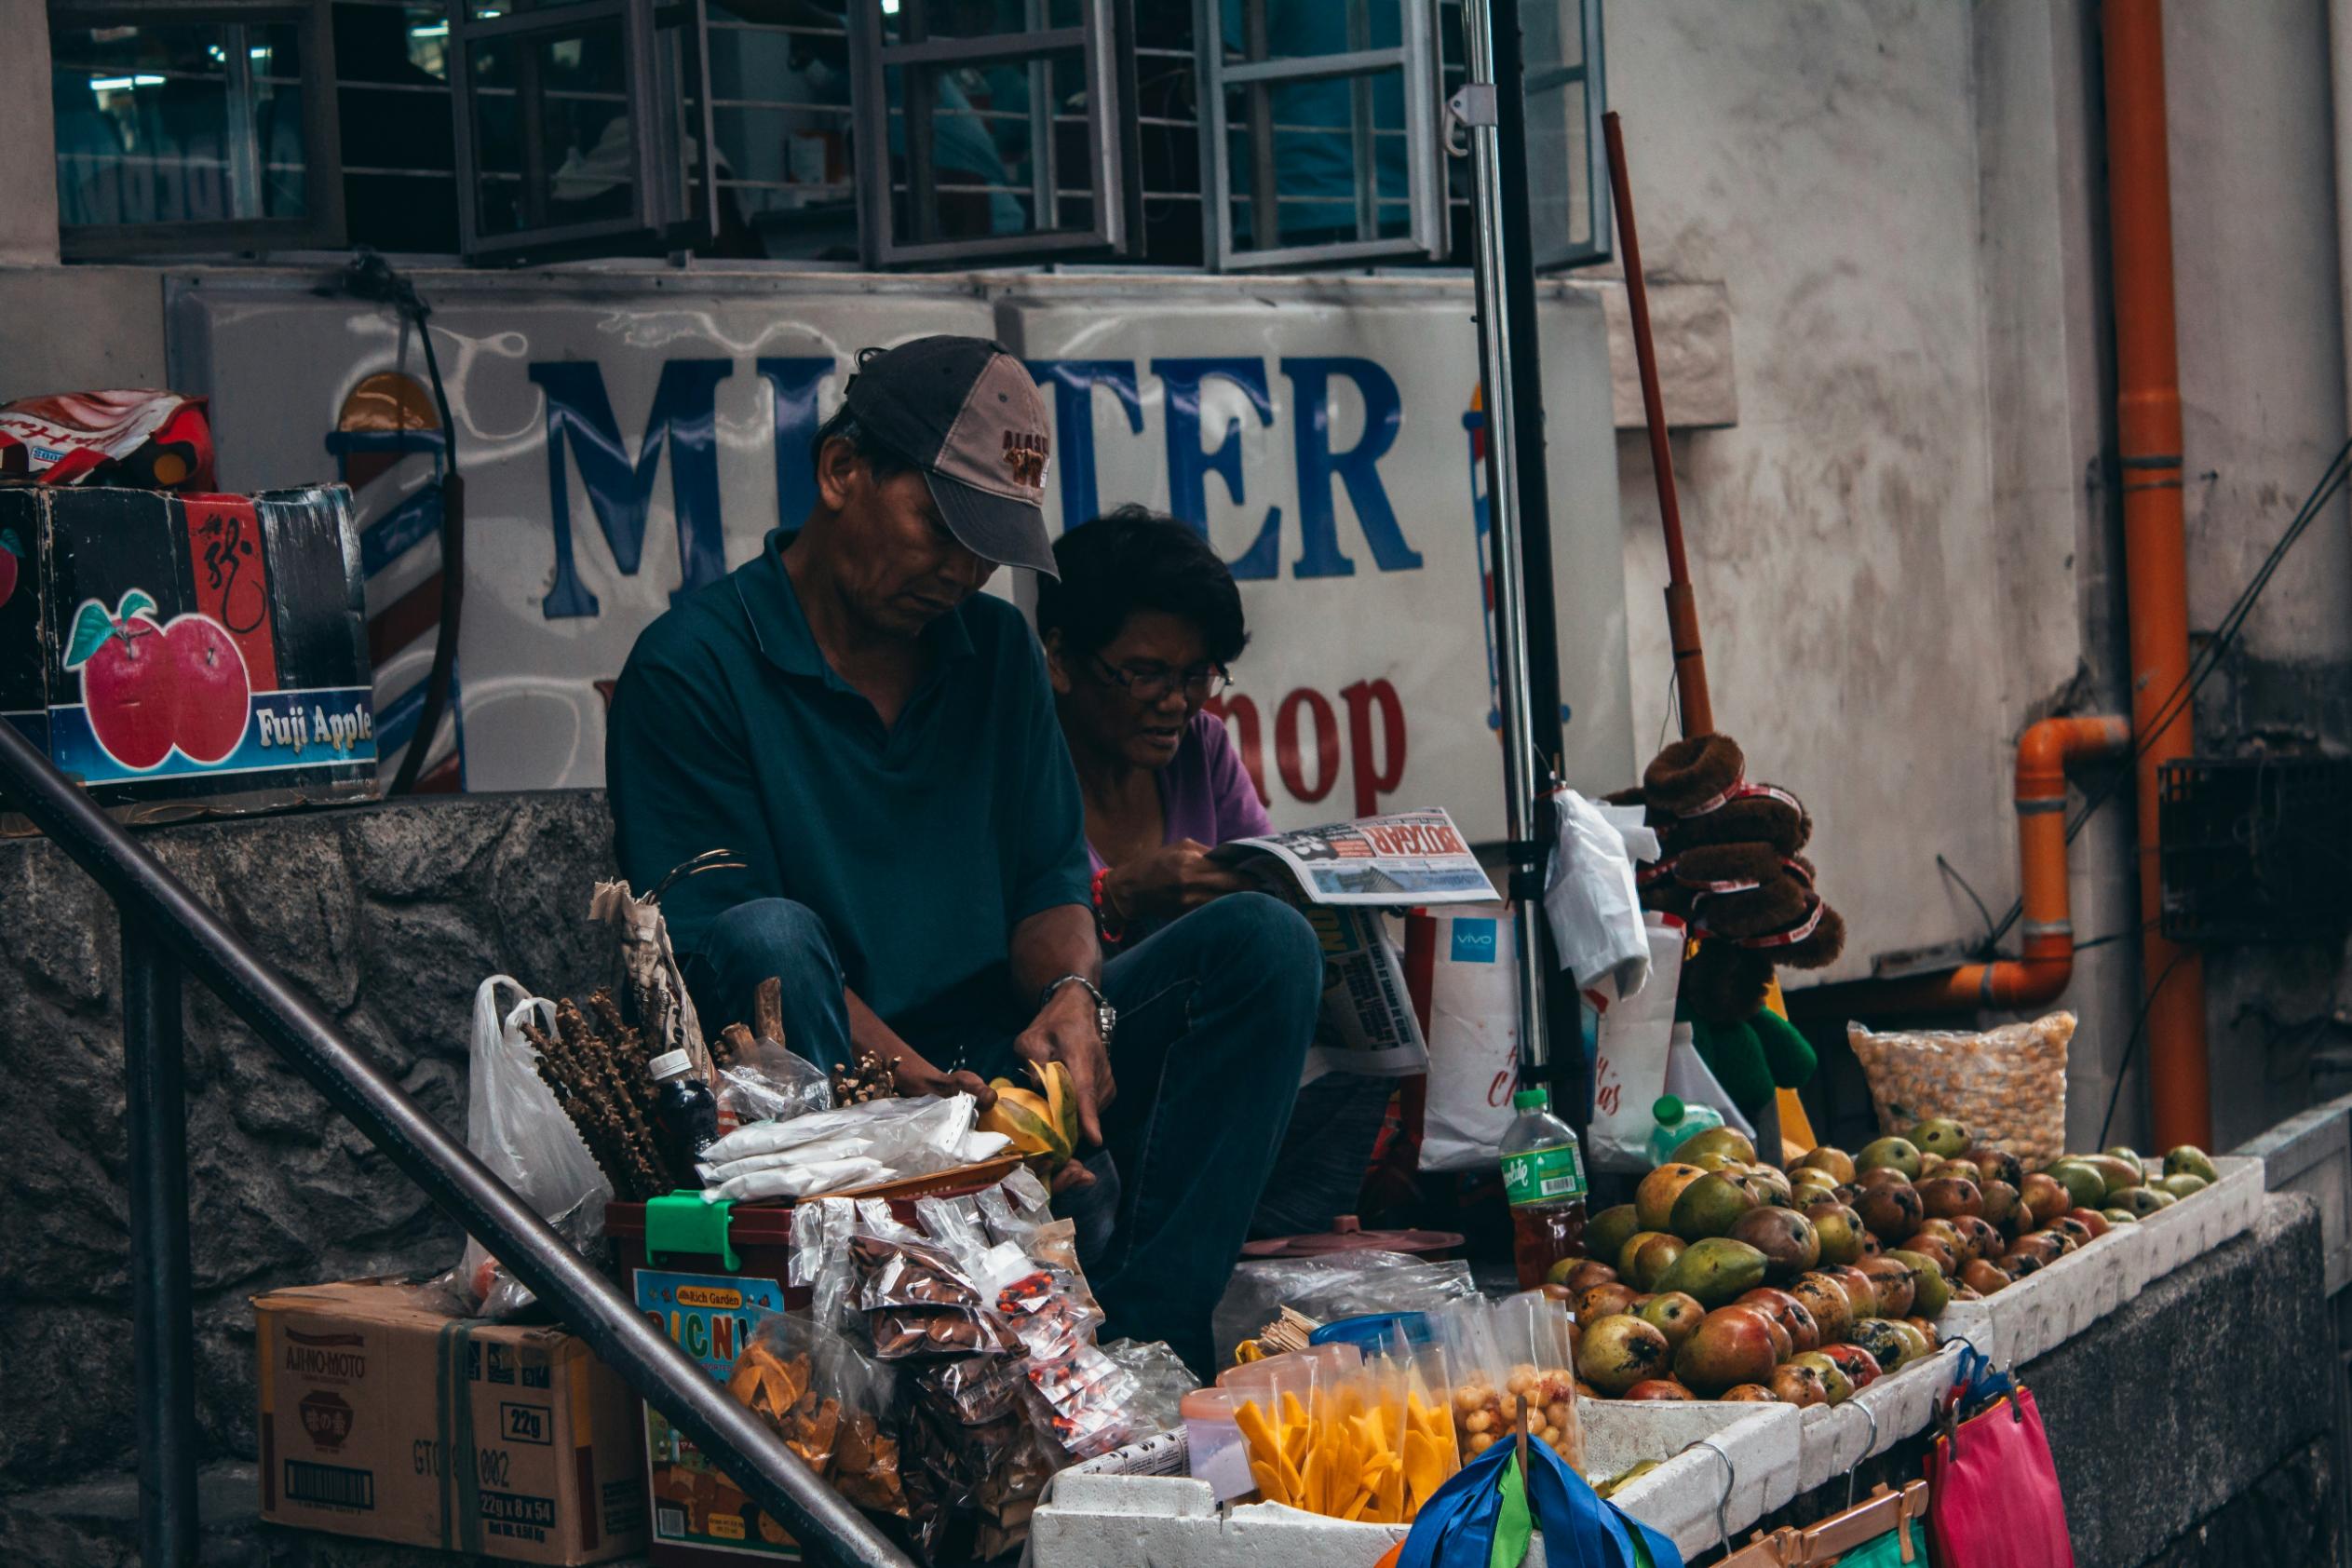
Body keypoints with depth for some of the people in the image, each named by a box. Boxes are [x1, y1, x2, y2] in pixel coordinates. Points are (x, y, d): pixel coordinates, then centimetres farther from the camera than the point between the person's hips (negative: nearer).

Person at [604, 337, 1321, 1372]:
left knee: (1263, 943, -12)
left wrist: (1073, 995, -13)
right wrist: (928, 1099, -27)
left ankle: (1141, 1339, -23)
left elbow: (1051, 878, 13)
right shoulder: (691, 664, -5)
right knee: (771, 939, -35)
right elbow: (724, 946, -14)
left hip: (1002, 1061, 5)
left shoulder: (998, 653, 15)